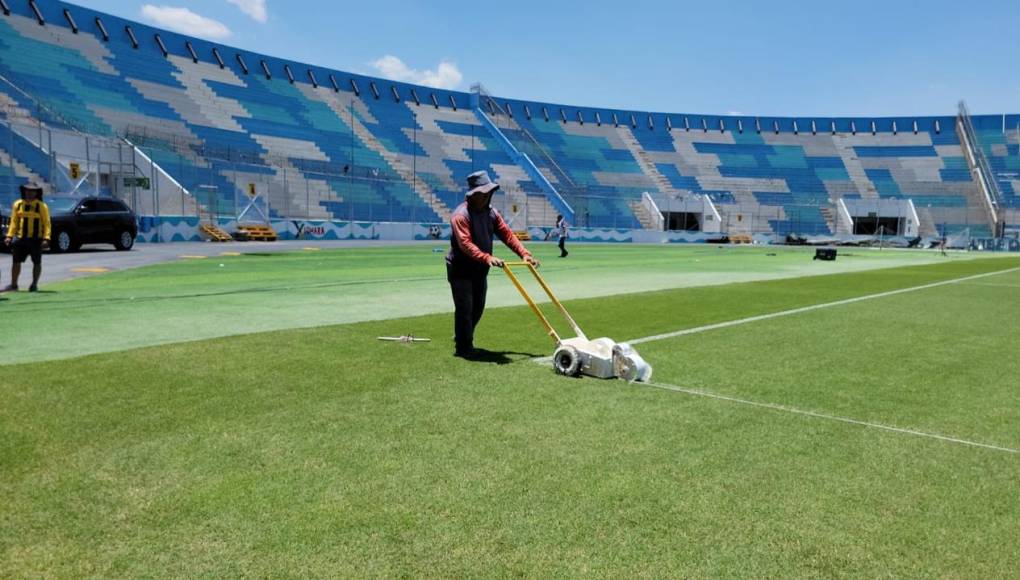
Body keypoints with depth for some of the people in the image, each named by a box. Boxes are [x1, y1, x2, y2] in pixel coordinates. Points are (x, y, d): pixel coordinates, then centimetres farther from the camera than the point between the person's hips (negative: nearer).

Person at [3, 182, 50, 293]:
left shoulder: (42, 206, -3)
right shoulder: (18, 204, 8)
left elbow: (46, 223, -7)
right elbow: (14, 221, 13)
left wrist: (46, 239, -16)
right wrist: (9, 236, 4)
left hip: (36, 239, -3)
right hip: (20, 238, 3)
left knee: (37, 263, 5)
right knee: (16, 262, 4)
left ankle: (34, 285, 17)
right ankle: (13, 285, 13)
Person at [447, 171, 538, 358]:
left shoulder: (491, 213, 4)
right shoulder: (461, 215, -21)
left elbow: (507, 235, 0)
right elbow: (465, 244, -32)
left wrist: (524, 254, -13)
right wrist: (487, 258, -46)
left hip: (480, 270, 7)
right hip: (460, 270, -7)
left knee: (478, 308, 14)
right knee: (465, 308, -7)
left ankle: (463, 340, 31)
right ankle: (463, 348, 4)